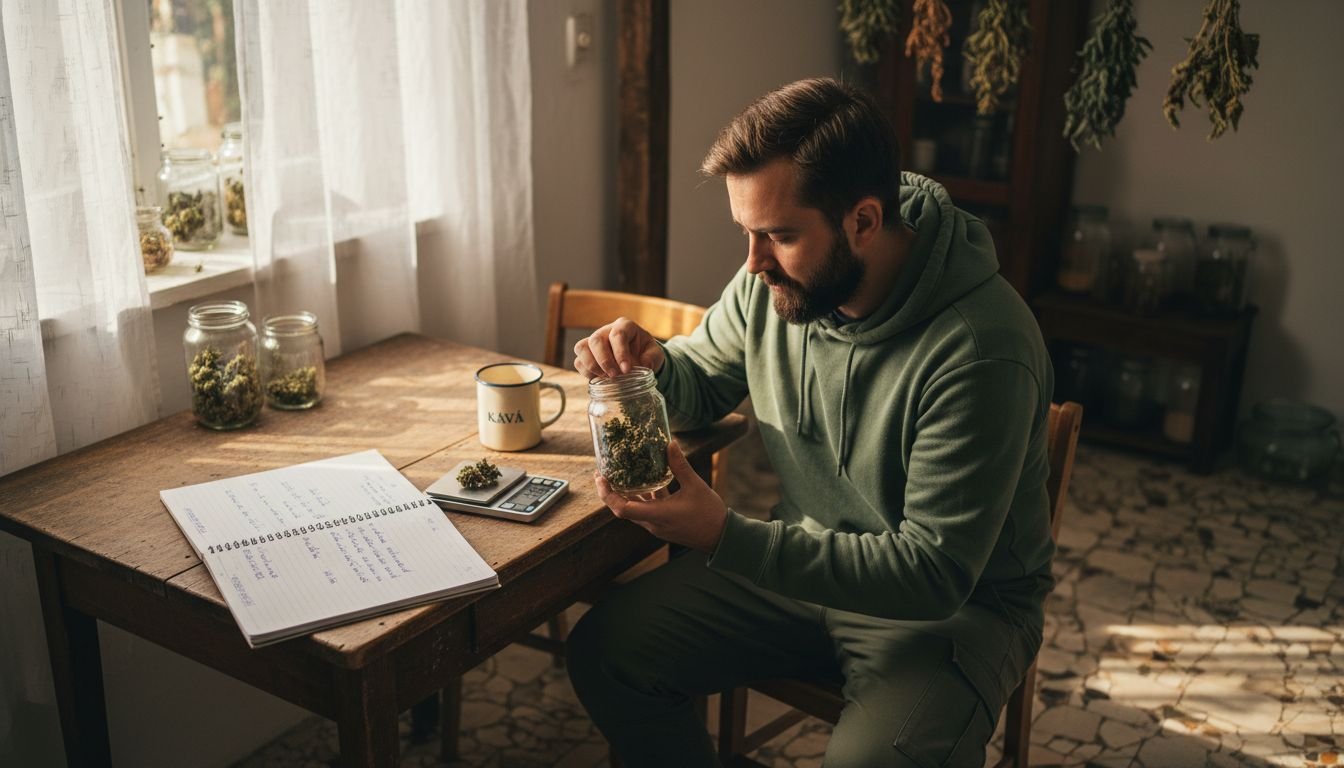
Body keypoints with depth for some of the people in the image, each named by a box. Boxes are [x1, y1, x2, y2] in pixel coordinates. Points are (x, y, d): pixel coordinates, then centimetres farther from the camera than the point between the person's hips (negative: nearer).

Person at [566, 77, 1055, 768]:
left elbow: (935, 573, -28)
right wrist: (653, 364, -15)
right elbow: (702, 385, 11)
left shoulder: (981, 348, -29)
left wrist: (726, 537, -33)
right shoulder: (772, 283, -9)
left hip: (957, 604, -5)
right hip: (805, 561, 6)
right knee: (604, 649, -5)